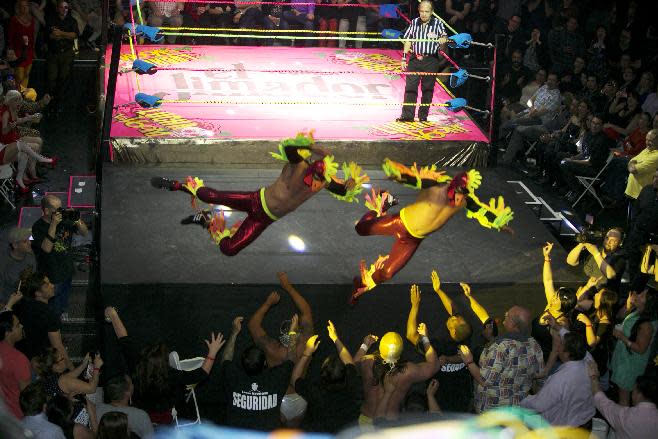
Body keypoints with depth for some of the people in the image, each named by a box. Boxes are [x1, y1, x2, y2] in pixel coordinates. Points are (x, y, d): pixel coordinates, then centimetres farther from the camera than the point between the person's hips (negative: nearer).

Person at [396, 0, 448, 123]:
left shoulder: (438, 24, -1)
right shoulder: (414, 23, 6)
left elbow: (442, 48, -5)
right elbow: (408, 40, 12)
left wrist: (443, 41, -29)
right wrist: (404, 58, 8)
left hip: (430, 61, -2)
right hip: (414, 59, 2)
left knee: (427, 89, 3)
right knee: (410, 87, -2)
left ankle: (423, 116, 12)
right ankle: (407, 115, 0)